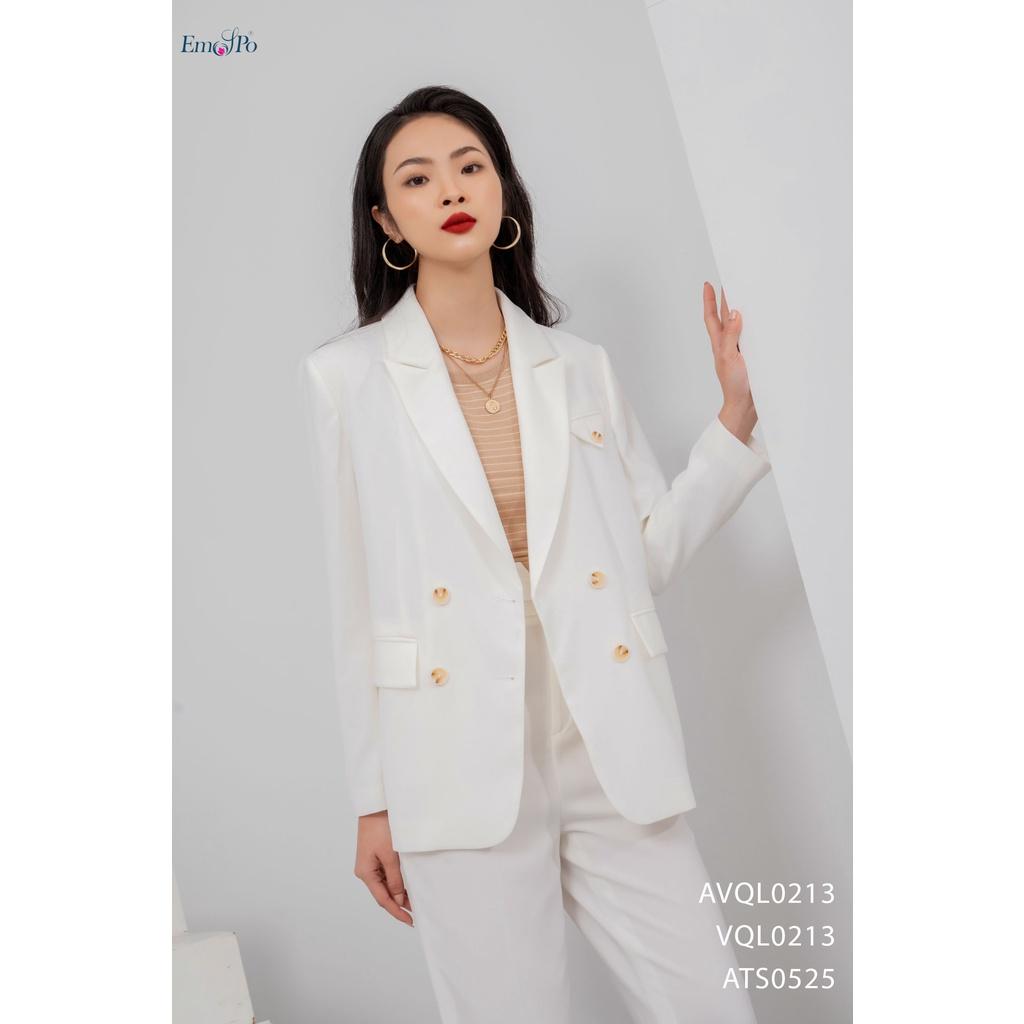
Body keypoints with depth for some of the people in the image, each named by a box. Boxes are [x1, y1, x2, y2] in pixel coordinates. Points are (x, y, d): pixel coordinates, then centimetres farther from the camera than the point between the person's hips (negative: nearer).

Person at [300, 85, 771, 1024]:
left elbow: (652, 555, 9)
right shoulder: (348, 377, 2)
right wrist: (371, 802, 3)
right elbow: (356, 597, 1)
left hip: (614, 758, 3)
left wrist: (736, 413, 2)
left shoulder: (580, 367, 8)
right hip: (461, 773, -2)